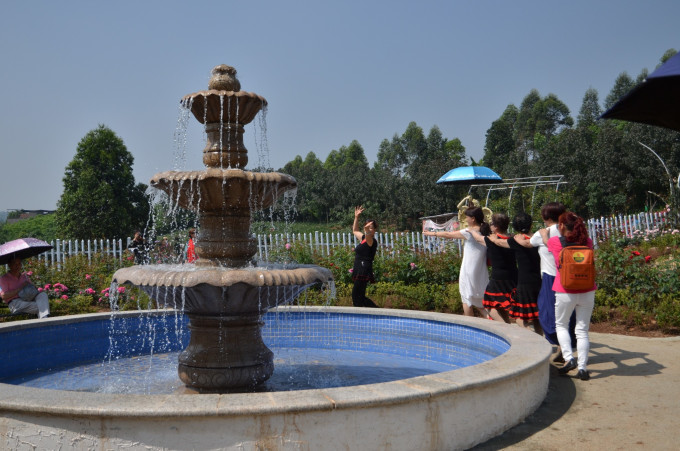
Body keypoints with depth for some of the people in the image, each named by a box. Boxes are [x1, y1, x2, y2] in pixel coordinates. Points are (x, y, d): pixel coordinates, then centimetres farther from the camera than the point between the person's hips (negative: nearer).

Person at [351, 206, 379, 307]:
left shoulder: (372, 241, -9)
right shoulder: (363, 238, 18)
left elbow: (368, 236, -34)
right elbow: (355, 231, 36)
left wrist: (367, 231, -55)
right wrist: (356, 217, 31)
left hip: (364, 272, -10)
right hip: (359, 272, 10)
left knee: (356, 296, -10)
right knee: (360, 297, 14)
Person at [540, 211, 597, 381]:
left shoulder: (555, 242, -5)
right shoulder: (588, 242, 2)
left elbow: (545, 240, 18)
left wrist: (544, 233, 41)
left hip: (565, 292, -2)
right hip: (587, 292, 2)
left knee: (561, 325, 18)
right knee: (582, 330, 8)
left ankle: (568, 358, 3)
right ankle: (582, 367, 5)